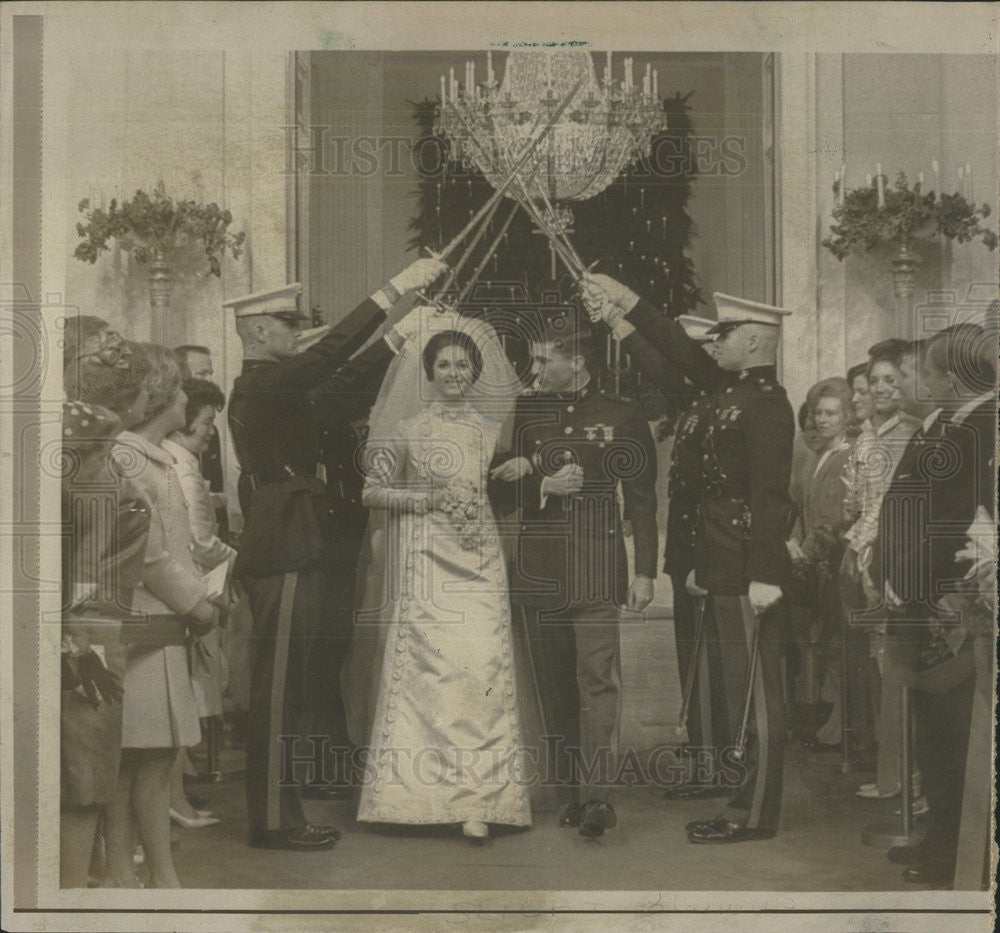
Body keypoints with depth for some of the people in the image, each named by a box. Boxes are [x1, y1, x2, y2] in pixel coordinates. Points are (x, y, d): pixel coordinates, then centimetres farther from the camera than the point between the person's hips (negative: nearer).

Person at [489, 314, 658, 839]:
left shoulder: (621, 417, 5)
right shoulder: (522, 415, 12)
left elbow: (641, 499, 6)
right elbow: (501, 496, 11)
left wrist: (644, 571, 0)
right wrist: (543, 486, -9)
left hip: (597, 571, -3)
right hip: (539, 572, 3)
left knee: (598, 678, -12)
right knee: (555, 684, 5)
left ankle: (598, 795, -15)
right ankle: (575, 790, 13)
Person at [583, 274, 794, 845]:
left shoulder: (766, 404, -14)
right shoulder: (734, 391, 13)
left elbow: (769, 495, -20)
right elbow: (681, 351, 24)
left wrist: (764, 578, -23)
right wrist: (625, 300, 25)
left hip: (750, 575, -9)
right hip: (729, 572, 9)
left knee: (755, 691, -3)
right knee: (745, 691, 12)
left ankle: (755, 816, 4)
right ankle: (751, 804, 19)